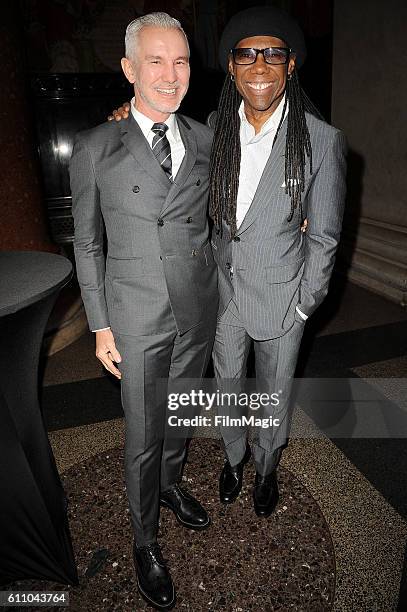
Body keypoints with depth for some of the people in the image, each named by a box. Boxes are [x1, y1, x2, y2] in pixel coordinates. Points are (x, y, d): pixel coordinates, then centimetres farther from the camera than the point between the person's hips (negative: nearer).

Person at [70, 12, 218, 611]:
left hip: (199, 309, 4)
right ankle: (145, 539, 36)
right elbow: (87, 243, -3)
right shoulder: (95, 148, -7)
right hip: (138, 317, -3)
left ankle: (170, 484, 51)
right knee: (143, 432, 9)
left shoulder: (205, 140, 2)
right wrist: (100, 326, -4)